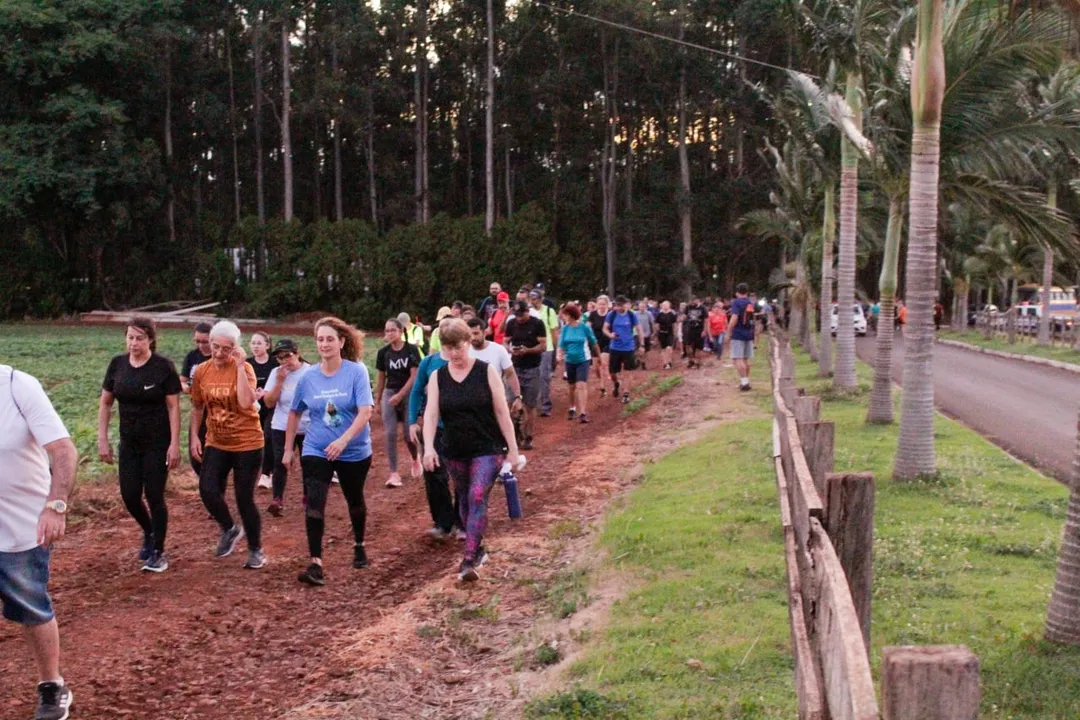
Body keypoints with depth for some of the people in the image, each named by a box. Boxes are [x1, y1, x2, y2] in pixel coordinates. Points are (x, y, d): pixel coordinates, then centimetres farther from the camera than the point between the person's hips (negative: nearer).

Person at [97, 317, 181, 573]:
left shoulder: (163, 367, -12)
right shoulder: (118, 364, 0)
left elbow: (173, 407, -10)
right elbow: (105, 403, 7)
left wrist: (174, 444, -15)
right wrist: (102, 440, 2)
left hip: (157, 443, -4)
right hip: (129, 443, 4)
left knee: (154, 495, -1)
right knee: (130, 496, 4)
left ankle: (158, 553, 13)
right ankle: (149, 533, 34)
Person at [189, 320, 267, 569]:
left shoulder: (244, 368, -14)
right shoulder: (201, 371, -1)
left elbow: (246, 402, -31)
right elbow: (197, 406, 12)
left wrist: (240, 366, -28)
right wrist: (194, 436, 6)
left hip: (247, 444, -4)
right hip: (216, 444, 4)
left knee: (244, 498, 1)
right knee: (207, 490, -13)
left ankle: (256, 551, 21)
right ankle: (229, 530, 16)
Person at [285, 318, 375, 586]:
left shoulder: (357, 371, -13)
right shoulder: (308, 377, -4)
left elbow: (366, 411, -22)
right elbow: (295, 413, 10)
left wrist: (343, 440, -34)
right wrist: (288, 449, 10)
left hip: (355, 452, -1)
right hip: (316, 452, 1)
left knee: (354, 500, 19)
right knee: (314, 503, -15)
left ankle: (359, 546, 44)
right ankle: (316, 563, -15)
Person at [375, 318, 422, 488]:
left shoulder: (411, 350, -7)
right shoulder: (383, 352, 2)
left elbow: (414, 376, -10)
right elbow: (381, 378, 9)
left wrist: (400, 395, -17)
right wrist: (377, 400, 10)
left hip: (408, 393, -2)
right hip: (389, 393, 2)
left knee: (408, 434, -1)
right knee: (390, 434, -6)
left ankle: (416, 459, 32)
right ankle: (394, 473, -2)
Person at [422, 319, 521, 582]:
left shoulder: (486, 372, -7)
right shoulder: (438, 377, 1)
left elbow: (502, 412, -6)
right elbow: (431, 413, -9)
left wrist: (513, 448, -7)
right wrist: (428, 447, -23)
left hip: (488, 449, -4)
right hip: (455, 452, 4)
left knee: (477, 498, -16)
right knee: (464, 501, 15)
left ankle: (469, 560, -18)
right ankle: (477, 550, 33)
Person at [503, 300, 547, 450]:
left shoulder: (537, 324, -6)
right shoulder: (511, 323, 4)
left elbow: (543, 346, -8)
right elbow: (506, 343, 8)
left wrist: (527, 350, -24)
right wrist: (511, 350, -15)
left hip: (532, 369, -3)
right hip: (515, 368, 3)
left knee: (530, 405, 2)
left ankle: (528, 438, 9)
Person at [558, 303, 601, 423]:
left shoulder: (585, 327, -12)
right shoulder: (565, 328, -3)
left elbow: (593, 343, 0)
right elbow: (561, 344, 0)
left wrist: (599, 356, 10)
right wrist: (560, 355, -20)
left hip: (583, 360, -4)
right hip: (570, 361, 4)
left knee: (582, 386, -16)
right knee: (572, 386, 16)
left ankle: (583, 413, -20)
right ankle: (572, 408, 38)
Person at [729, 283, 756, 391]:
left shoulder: (736, 302, -10)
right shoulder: (751, 303, 11)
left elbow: (734, 318, -20)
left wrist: (728, 331, -14)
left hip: (738, 334, -7)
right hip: (749, 334, 7)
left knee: (737, 359, -8)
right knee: (746, 359, 15)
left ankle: (744, 381, -16)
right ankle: (746, 381, 21)